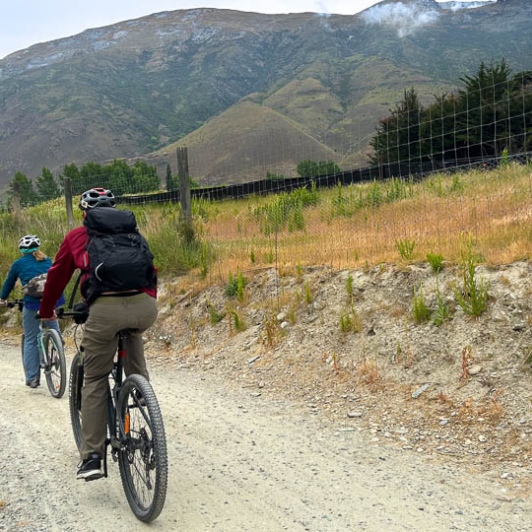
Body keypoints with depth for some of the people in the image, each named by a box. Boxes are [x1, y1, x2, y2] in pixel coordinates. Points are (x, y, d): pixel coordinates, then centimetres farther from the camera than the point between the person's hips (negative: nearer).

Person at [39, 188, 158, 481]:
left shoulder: (77, 236, 21)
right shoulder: (133, 232, 27)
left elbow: (57, 276, 29)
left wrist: (47, 311, 45)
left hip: (105, 310, -2)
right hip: (145, 307, 2)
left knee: (94, 381, 13)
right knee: (132, 332, 36)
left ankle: (92, 457, 10)